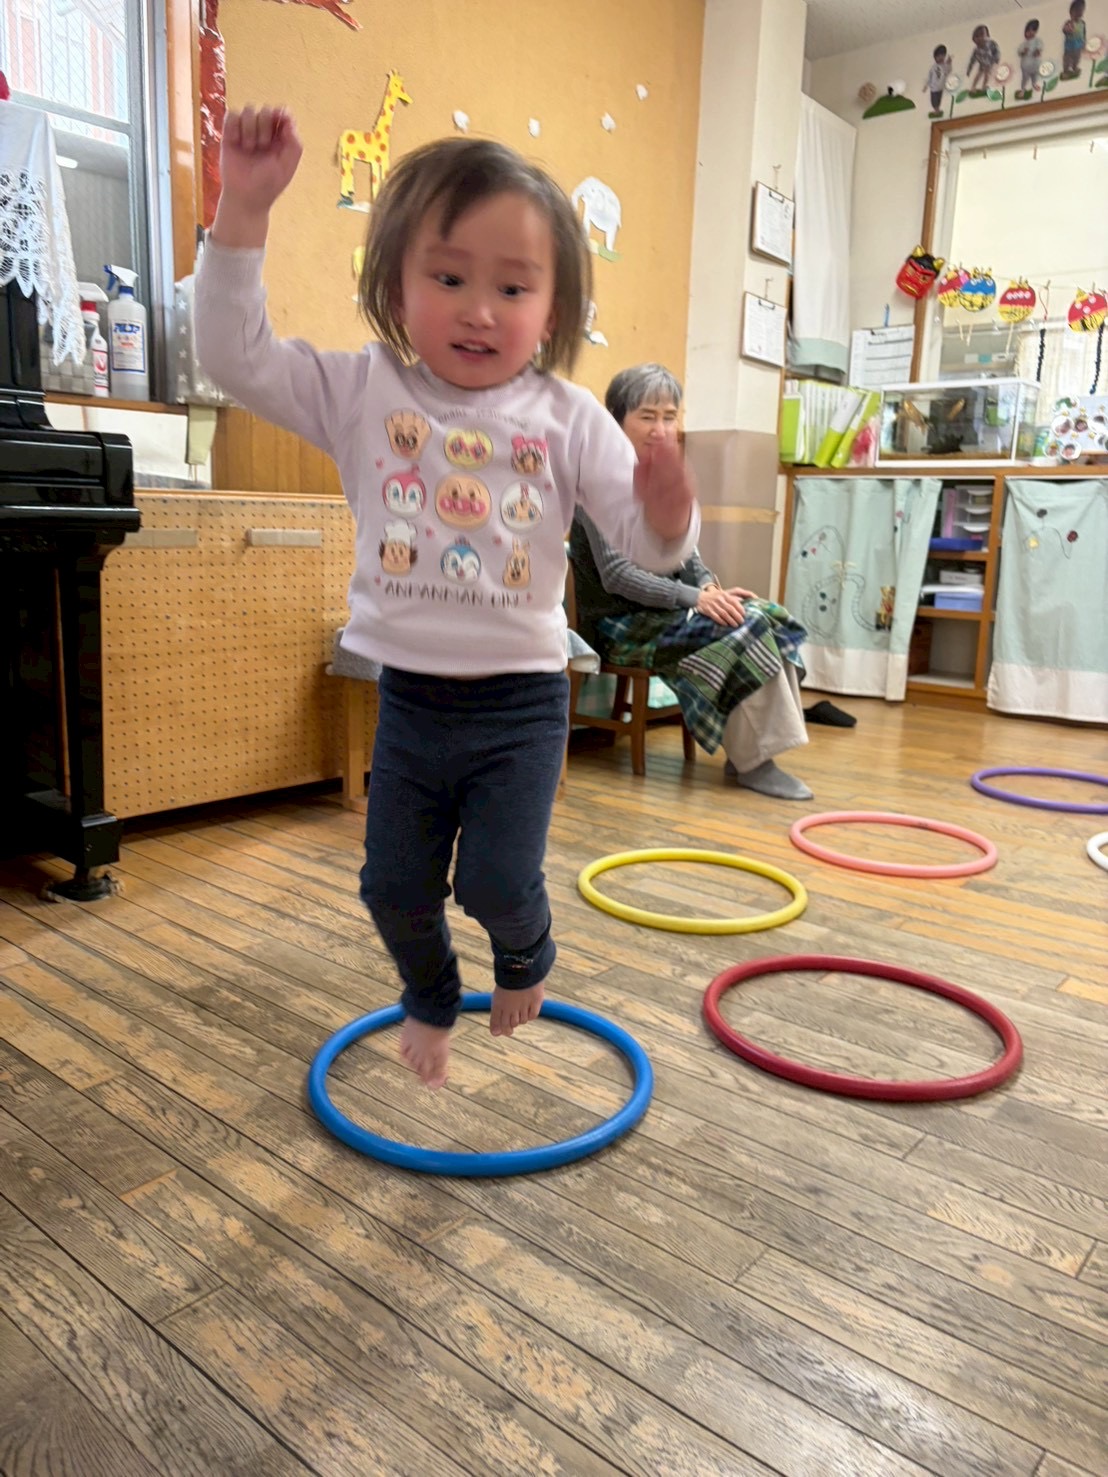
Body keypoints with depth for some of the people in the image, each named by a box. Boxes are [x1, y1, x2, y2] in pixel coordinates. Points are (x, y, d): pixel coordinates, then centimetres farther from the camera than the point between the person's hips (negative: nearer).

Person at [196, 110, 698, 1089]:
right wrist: (245, 208, -18)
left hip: (521, 698, -2)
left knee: (498, 882, -2)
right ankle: (431, 1000, 45)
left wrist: (667, 517, -31)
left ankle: (526, 958, 37)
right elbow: (237, 356, -9)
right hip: (410, 693, 2)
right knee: (395, 884, 13)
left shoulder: (566, 419, -6)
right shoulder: (362, 393, -3)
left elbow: (646, 544, -7)